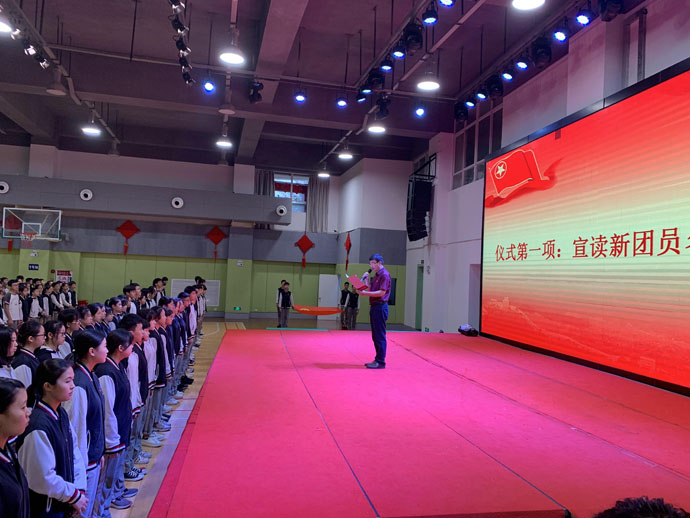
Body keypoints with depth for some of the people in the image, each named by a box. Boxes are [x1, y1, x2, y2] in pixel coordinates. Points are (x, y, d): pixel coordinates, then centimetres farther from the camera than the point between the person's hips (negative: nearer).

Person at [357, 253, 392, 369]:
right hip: (374, 307, 10)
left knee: (380, 335, -7)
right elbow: (371, 290, 19)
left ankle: (381, 362, -2)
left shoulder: (384, 274, -12)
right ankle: (377, 360, 20)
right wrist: (366, 280, 8)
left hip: (380, 307, -10)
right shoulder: (376, 275, 19)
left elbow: (382, 292, -20)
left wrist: (365, 293, -22)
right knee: (375, 335, 13)